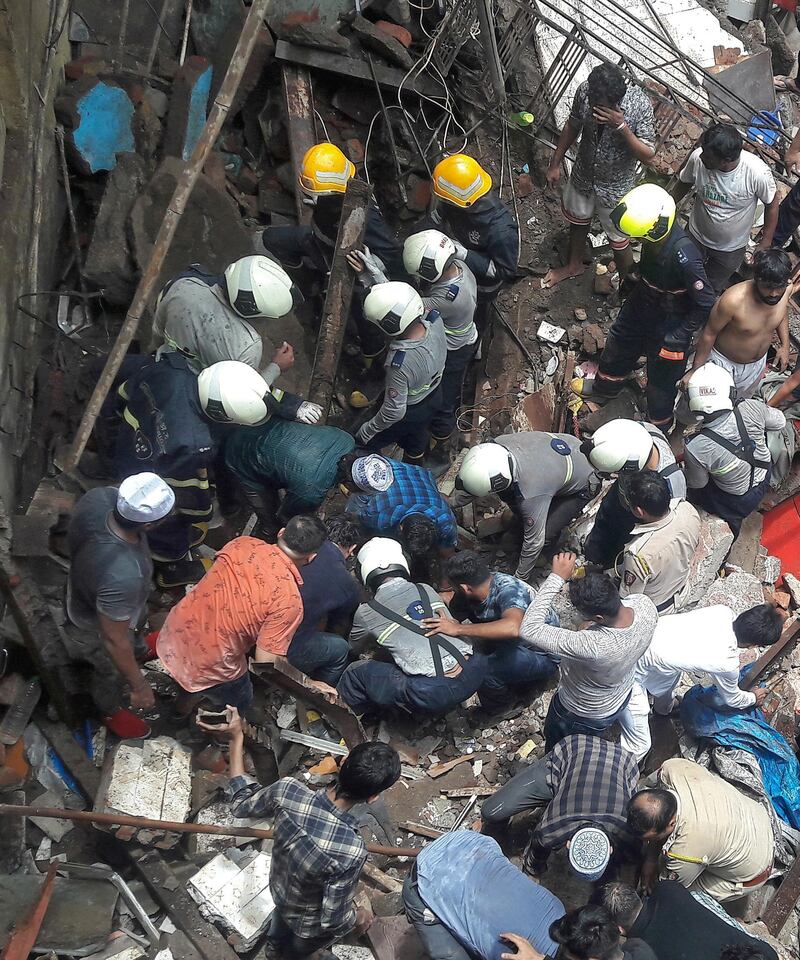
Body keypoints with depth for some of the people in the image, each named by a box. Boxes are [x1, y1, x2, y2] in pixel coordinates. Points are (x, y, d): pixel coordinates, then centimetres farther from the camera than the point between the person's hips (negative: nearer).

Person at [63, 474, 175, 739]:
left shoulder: (102, 496, -32)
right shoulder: (122, 577, -50)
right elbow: (114, 640, -34)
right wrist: (139, 686, -18)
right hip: (98, 628, -5)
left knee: (135, 623, 39)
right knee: (114, 674, 29)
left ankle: (139, 650, 73)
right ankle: (111, 711, 62)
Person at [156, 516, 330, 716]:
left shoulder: (243, 543, -9)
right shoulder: (289, 601, -25)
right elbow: (265, 664, -21)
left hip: (173, 633, 6)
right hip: (208, 668, -5)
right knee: (240, 699, 28)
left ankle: (187, 700, 65)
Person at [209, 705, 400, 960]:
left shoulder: (287, 790, -33)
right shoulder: (350, 852, -46)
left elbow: (241, 804, -11)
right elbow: (333, 920, -30)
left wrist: (236, 738, -7)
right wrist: (358, 918, -7)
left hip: (279, 887, 5)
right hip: (311, 922, -5)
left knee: (283, 914, 40)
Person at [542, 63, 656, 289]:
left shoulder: (640, 104, -32)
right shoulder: (585, 91, -22)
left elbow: (647, 154, -26)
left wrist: (621, 127, -40)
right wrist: (555, 164, 5)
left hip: (616, 186, -4)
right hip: (583, 175, 4)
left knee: (619, 242, 13)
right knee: (577, 220, 28)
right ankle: (574, 264, 57)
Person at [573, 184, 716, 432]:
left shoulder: (683, 255, -42)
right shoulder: (655, 237, -21)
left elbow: (706, 303, -31)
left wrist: (679, 335, -23)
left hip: (669, 325, -7)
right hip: (641, 305, 7)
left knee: (662, 379, 16)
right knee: (618, 344, 30)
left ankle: (659, 428, 44)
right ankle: (604, 388, 61)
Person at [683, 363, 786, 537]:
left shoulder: (695, 448, -38)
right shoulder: (752, 409, -32)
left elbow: (697, 484, -16)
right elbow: (780, 421, -7)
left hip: (738, 501, -3)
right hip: (764, 480, 4)